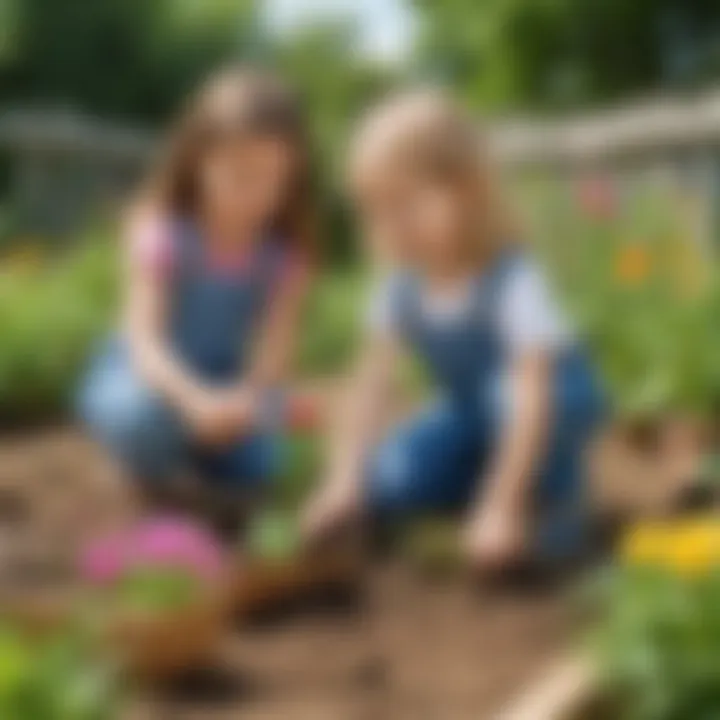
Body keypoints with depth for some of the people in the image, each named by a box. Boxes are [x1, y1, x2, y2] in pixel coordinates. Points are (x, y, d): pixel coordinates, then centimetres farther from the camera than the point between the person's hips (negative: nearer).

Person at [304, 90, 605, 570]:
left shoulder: (514, 281, -36)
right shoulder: (400, 287, -17)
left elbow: (532, 397, -41)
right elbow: (370, 385, -16)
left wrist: (502, 510, -44)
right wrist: (344, 481, -25)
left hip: (558, 397, -5)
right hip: (474, 411, 5)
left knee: (507, 392, -39)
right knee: (387, 483, -17)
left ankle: (554, 508, -15)